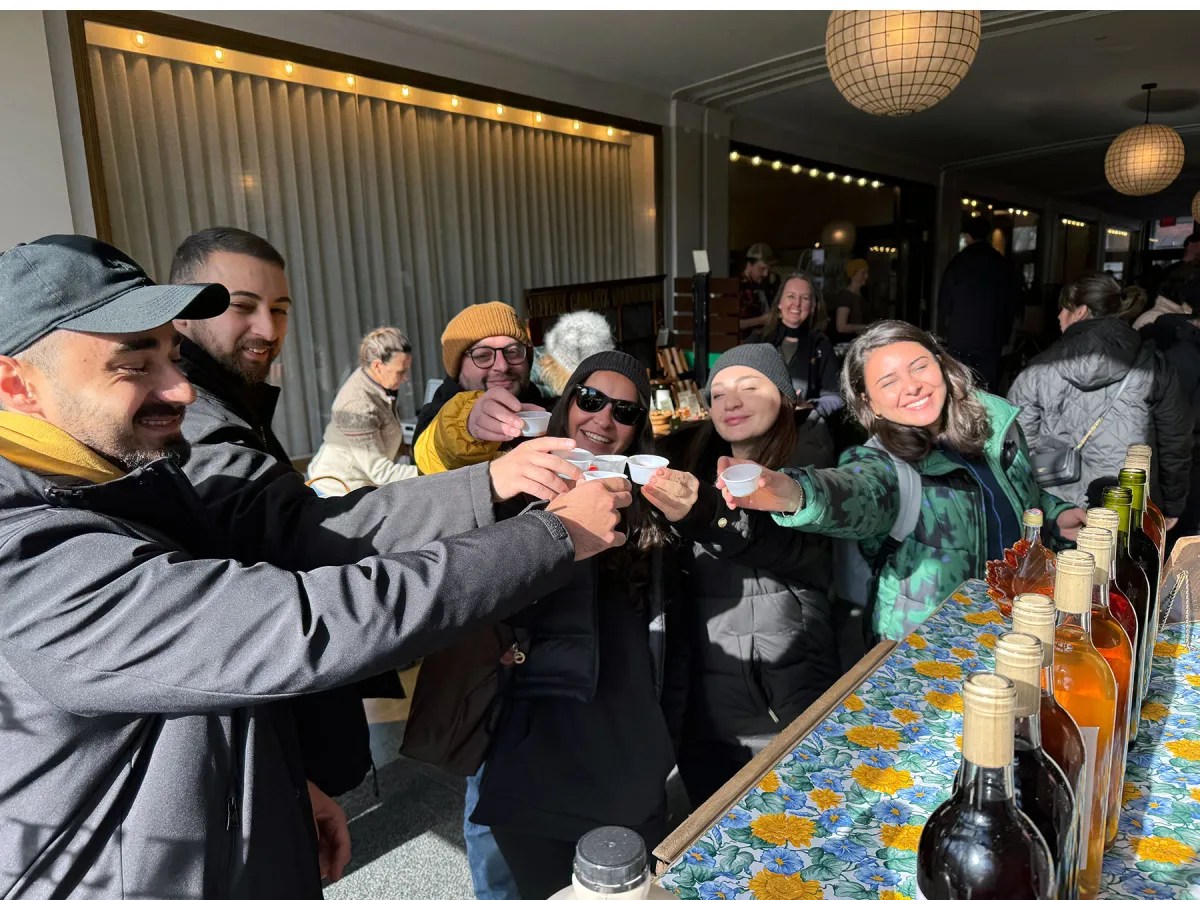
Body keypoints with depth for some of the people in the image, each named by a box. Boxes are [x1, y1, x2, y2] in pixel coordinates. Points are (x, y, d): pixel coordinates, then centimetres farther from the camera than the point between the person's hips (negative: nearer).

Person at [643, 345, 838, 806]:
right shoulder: (694, 470, 8)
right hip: (702, 705, 3)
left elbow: (800, 552, -22)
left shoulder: (810, 468, -3)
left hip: (789, 702, -3)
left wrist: (705, 514, -36)